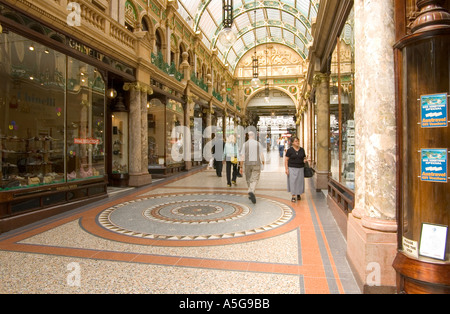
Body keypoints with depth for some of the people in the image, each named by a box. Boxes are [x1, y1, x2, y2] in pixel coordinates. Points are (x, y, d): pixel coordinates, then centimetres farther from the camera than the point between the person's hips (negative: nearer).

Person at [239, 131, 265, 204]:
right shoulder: (258, 144, 0)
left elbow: (242, 157, -4)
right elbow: (262, 155, -2)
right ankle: (251, 192, -26)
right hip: (256, 164, -1)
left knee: (249, 180, 15)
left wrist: (241, 167, 1)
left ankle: (251, 195, 26)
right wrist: (263, 162, 18)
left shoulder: (245, 144, -1)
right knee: (255, 180, -2)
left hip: (247, 164, 1)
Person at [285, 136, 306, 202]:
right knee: (293, 182, -6)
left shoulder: (302, 150, 7)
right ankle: (293, 196, -2)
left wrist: (305, 160, -7)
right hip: (292, 168, -3)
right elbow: (286, 160, -4)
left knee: (300, 181, 6)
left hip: (300, 168, 3)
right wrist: (286, 169, -11)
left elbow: (304, 158, 16)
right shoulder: (290, 150, -4)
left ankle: (298, 194, 24)